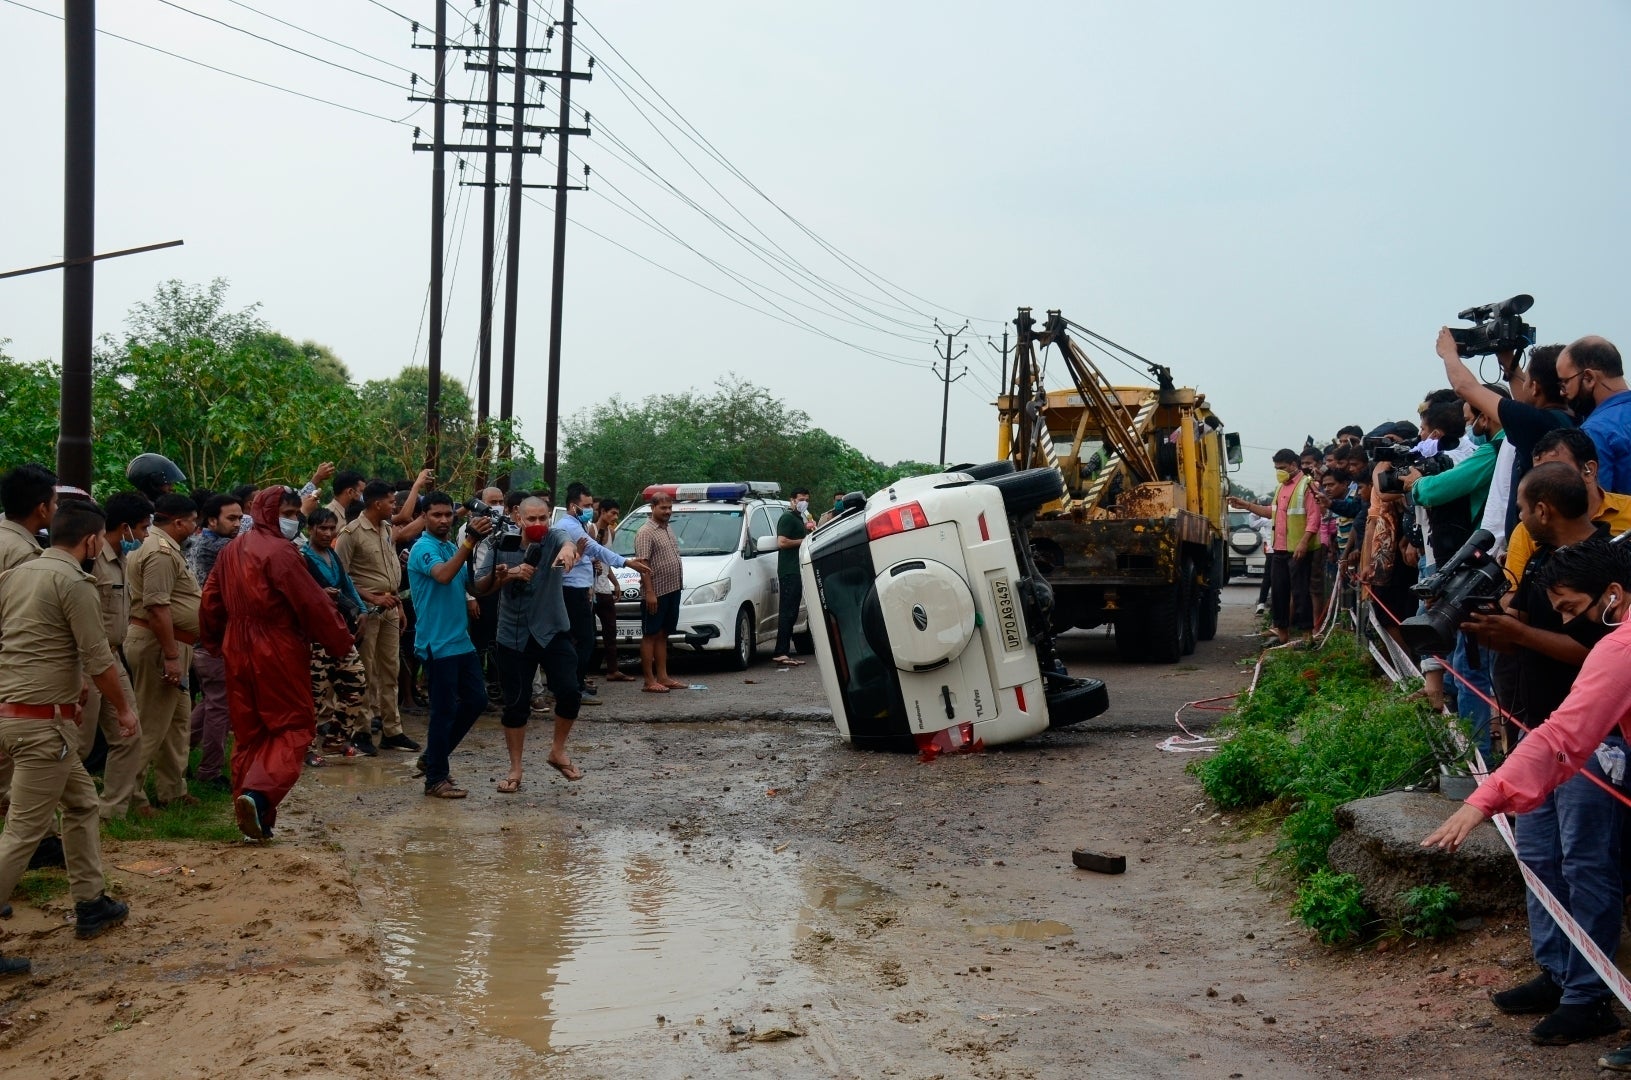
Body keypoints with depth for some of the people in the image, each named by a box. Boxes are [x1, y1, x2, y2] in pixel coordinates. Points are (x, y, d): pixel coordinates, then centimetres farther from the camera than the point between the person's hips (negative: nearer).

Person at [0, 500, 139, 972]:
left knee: (82, 804, 20)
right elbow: (99, 659, -12)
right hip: (43, 720, -9)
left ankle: (90, 905, 28)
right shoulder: (73, 582, -13)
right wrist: (124, 709, 2)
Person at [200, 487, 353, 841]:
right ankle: (259, 794, -20)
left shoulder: (232, 551, 11)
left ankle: (255, 820, 15)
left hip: (238, 651, 7)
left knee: (248, 733, 12)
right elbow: (312, 602, -14)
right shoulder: (280, 552, -13)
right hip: (278, 652, -7)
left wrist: (214, 641, 27)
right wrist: (341, 641, -5)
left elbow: (211, 601, 16)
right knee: (293, 727, 1)